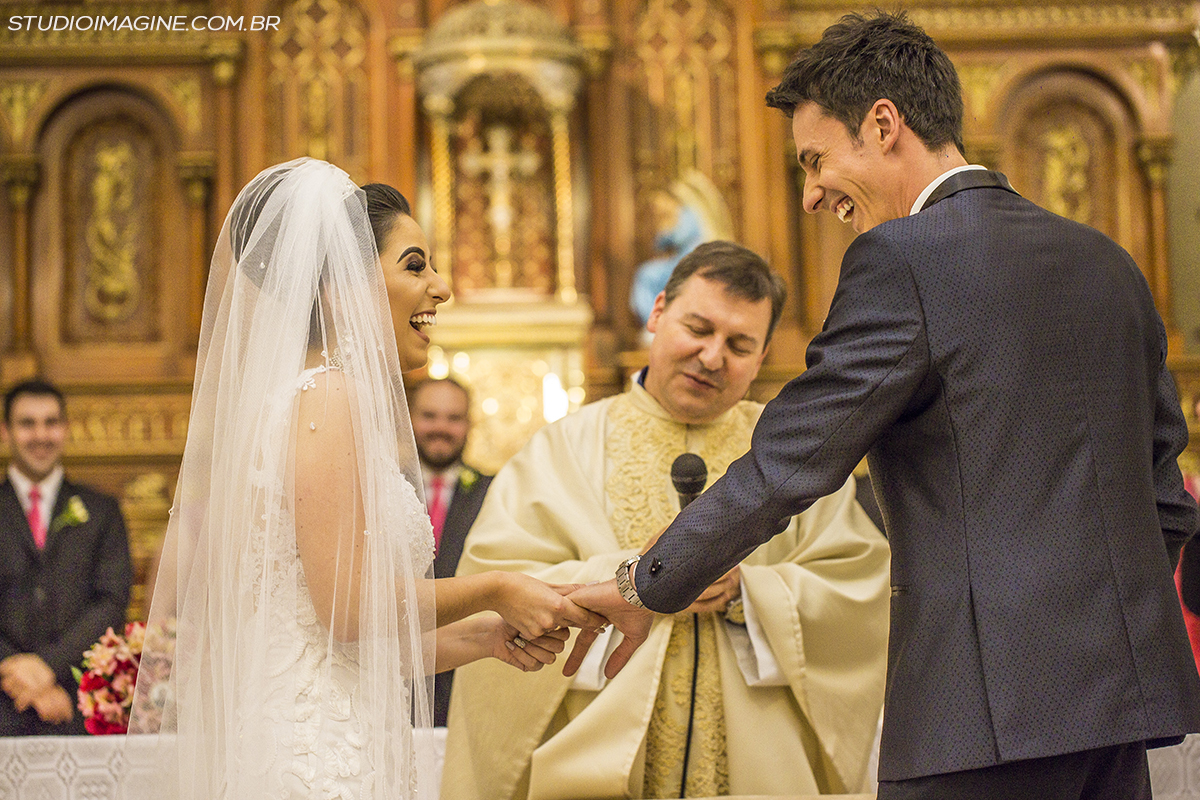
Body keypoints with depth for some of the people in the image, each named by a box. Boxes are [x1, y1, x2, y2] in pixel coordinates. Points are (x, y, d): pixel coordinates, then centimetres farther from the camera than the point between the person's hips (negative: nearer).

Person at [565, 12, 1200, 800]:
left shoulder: (903, 259, -9)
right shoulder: (1105, 260, 14)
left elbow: (786, 463, -9)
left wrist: (645, 587, 2)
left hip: (994, 702, -8)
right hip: (1128, 687, 8)